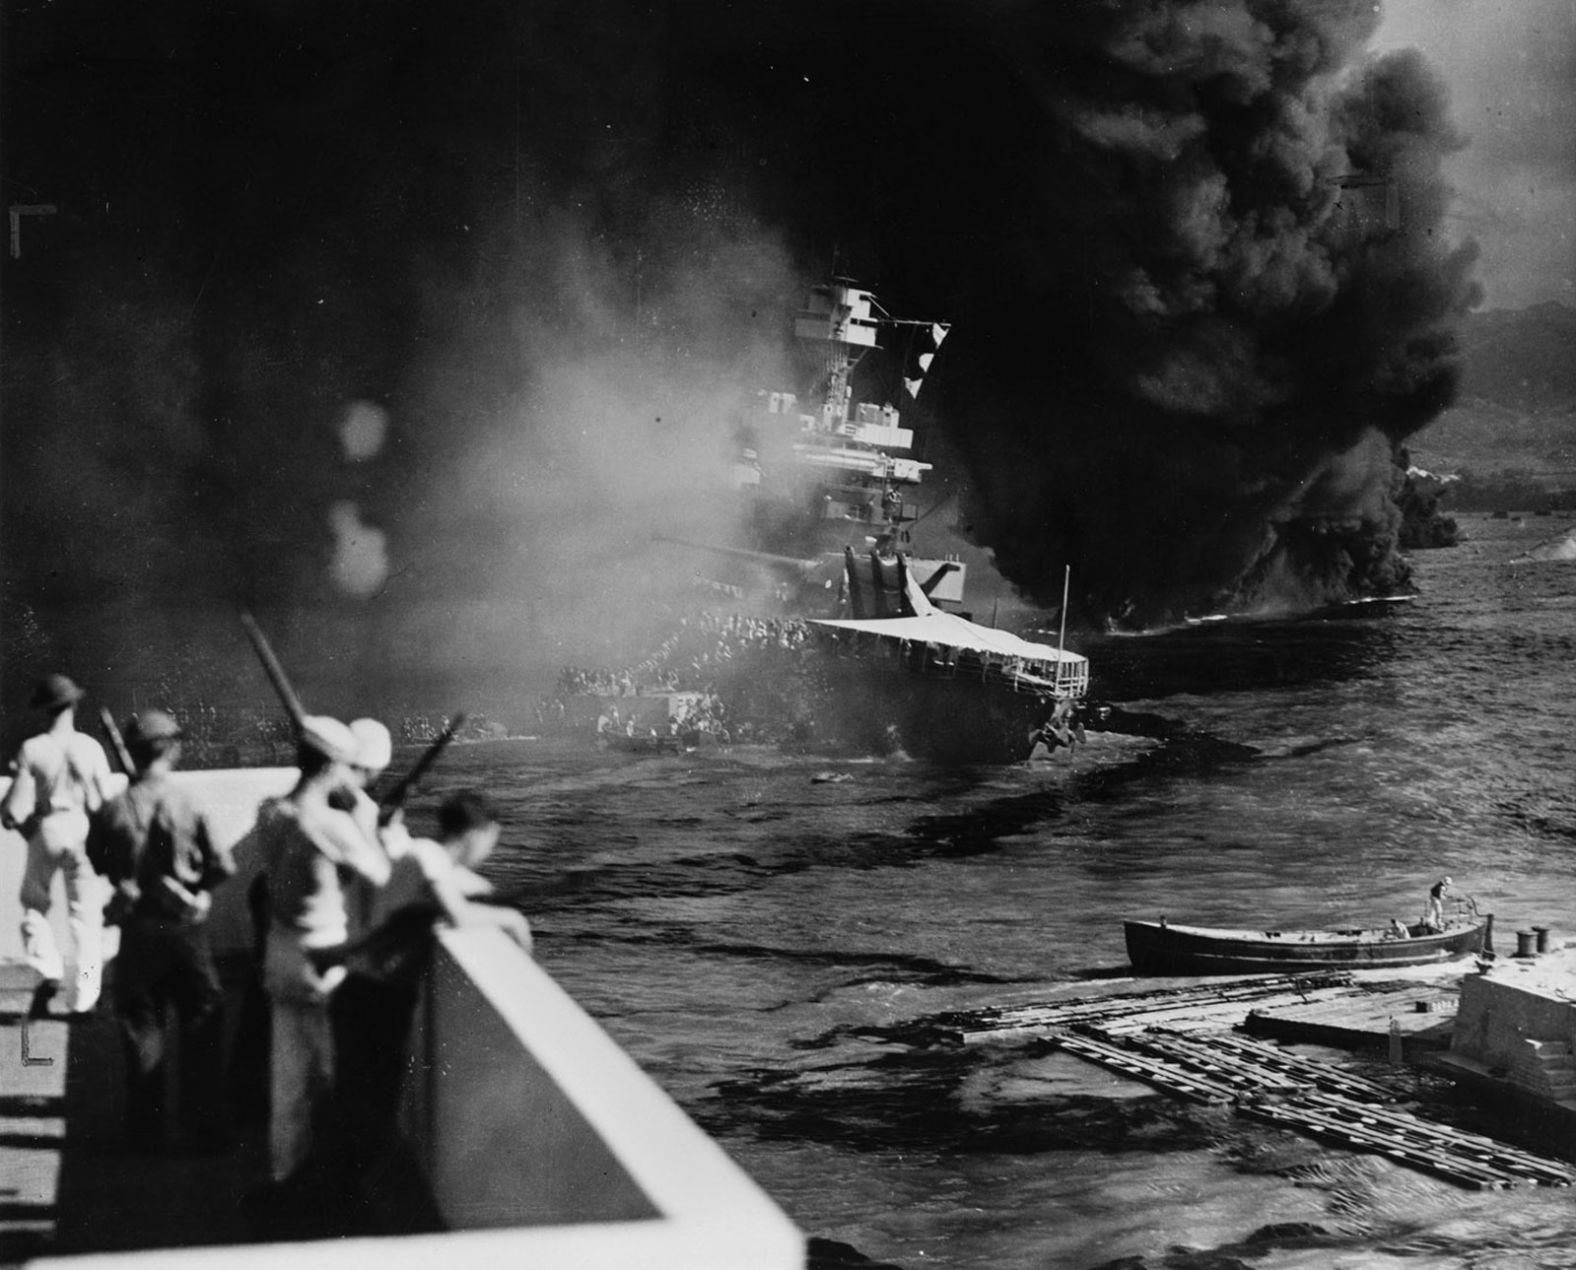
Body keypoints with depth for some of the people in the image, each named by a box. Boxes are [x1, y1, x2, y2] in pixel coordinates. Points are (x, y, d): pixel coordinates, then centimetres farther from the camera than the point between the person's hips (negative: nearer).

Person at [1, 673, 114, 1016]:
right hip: (84, 833, 1)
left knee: (34, 904, 19)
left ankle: (46, 970, -1)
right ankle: (83, 997, 8)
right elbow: (106, 802, -1)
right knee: (86, 914, 8)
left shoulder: (31, 750, -10)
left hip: (45, 833, -1)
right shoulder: (90, 747, -7)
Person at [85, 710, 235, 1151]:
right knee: (201, 1026, 12)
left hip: (137, 929, 1)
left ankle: (147, 1128, 14)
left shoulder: (113, 810, -10)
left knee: (142, 1030, 12)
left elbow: (93, 864, 1)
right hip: (186, 927, -1)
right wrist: (196, 887, 3)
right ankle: (204, 1125, 14)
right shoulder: (187, 805, -14)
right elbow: (223, 865, -16)